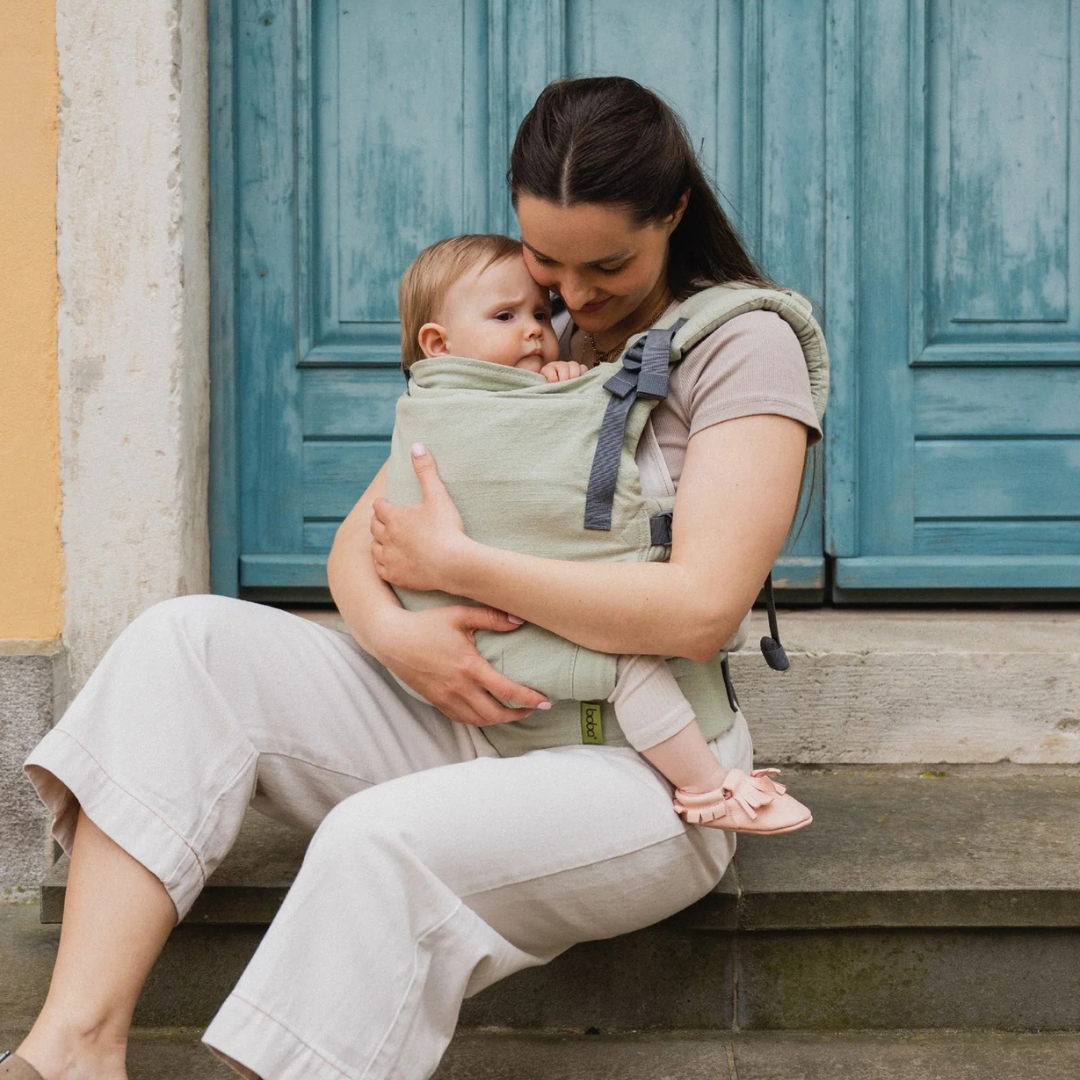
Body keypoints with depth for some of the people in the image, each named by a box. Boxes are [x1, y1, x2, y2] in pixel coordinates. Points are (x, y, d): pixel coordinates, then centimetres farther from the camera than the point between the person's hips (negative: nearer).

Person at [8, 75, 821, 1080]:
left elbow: (701, 608, -18)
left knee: (381, 841, -36)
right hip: (462, 709, 7)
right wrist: (389, 628, -13)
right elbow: (361, 536, 12)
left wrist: (457, 564, -14)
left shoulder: (742, 346, -5)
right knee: (187, 640, -14)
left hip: (636, 761, -6)